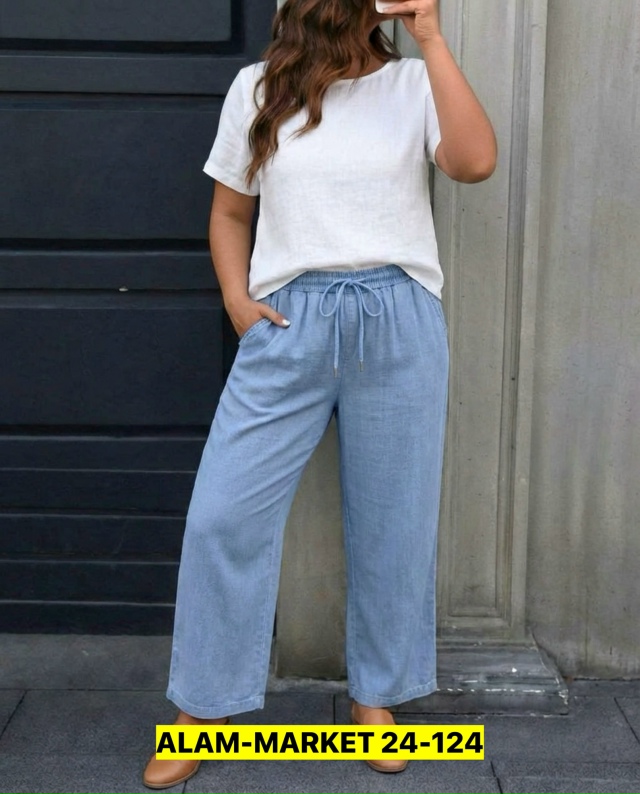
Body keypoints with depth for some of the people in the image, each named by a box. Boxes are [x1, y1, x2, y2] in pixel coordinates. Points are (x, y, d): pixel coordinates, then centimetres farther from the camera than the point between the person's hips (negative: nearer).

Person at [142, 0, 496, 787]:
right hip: (288, 326, 0)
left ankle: (376, 694, 29)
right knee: (223, 512, -3)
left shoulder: (412, 84, 6)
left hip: (398, 324, 0)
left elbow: (476, 162, -13)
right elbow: (229, 212, 14)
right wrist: (235, 296, -2)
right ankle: (202, 707, 16)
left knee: (390, 519, 8)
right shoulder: (257, 88, 9)